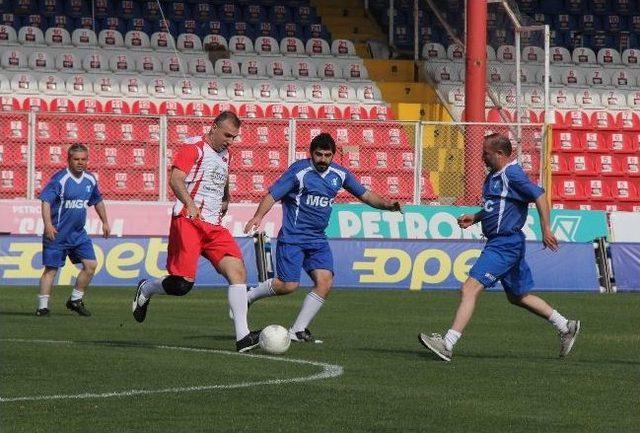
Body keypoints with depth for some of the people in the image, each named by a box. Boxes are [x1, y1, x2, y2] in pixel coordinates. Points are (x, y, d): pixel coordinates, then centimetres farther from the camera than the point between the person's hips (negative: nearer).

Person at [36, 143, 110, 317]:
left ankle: (75, 300, 13)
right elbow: (46, 201, -22)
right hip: (57, 233, -6)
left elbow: (98, 201, 24)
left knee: (91, 264, -1)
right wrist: (48, 225, -33)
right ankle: (43, 306, 4)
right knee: (51, 268, -3)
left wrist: (105, 222, 28)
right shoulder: (60, 179, -14)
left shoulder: (90, 180, 6)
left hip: (78, 234, 6)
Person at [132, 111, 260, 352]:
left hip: (214, 226, 7)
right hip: (188, 222, -7)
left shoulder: (224, 155, 21)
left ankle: (242, 337, -15)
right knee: (183, 283, -12)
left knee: (238, 272, -11)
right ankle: (145, 290, 21)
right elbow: (175, 180, -17)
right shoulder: (194, 147, -4)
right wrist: (190, 204, -33)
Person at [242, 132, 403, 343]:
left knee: (325, 282, -11)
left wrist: (387, 205, -1)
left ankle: (298, 330, -2)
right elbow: (273, 194, -13)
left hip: (317, 239, 5)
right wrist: (258, 216, -29)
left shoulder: (340, 174, 6)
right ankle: (247, 297, 16)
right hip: (292, 237, -5)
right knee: (288, 285, -12)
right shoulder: (299, 171, -11)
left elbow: (364, 194, 15)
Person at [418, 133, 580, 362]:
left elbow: (539, 196, -19)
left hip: (505, 245, -11)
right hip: (499, 242, 11)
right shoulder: (494, 176, 14)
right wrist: (475, 217, 14)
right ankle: (566, 327, 31)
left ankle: (447, 344, -23)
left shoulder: (512, 174, -15)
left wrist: (546, 230, -23)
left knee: (470, 288, -17)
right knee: (518, 296, 20)